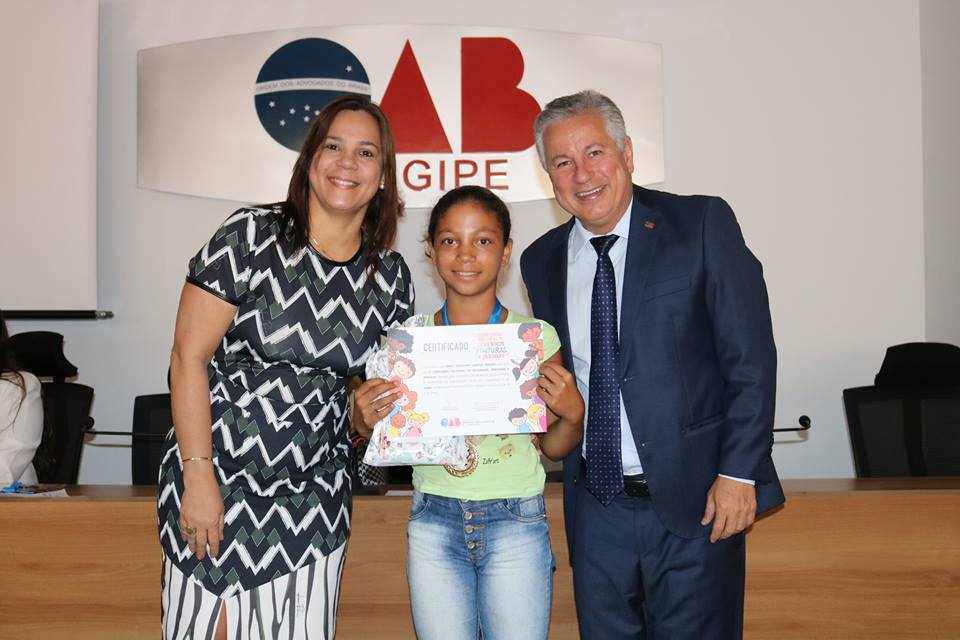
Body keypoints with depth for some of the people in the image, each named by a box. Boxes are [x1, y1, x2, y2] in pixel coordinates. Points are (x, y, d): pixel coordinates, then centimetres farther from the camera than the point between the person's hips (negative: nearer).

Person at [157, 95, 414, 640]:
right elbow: (189, 358, -11)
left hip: (314, 494, 3)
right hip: (218, 478, -3)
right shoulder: (251, 236, -11)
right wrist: (199, 476, -14)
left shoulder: (390, 275, 1)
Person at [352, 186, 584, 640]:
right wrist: (366, 418, -11)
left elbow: (553, 448, 5)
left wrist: (573, 415, -15)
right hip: (434, 523, 2)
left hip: (516, 523, -1)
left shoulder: (536, 338, -5)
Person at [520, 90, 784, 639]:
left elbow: (751, 357, -8)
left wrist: (739, 471, -12)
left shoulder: (703, 224, -6)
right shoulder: (542, 261, 7)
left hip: (693, 499, -4)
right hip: (596, 507, 4)